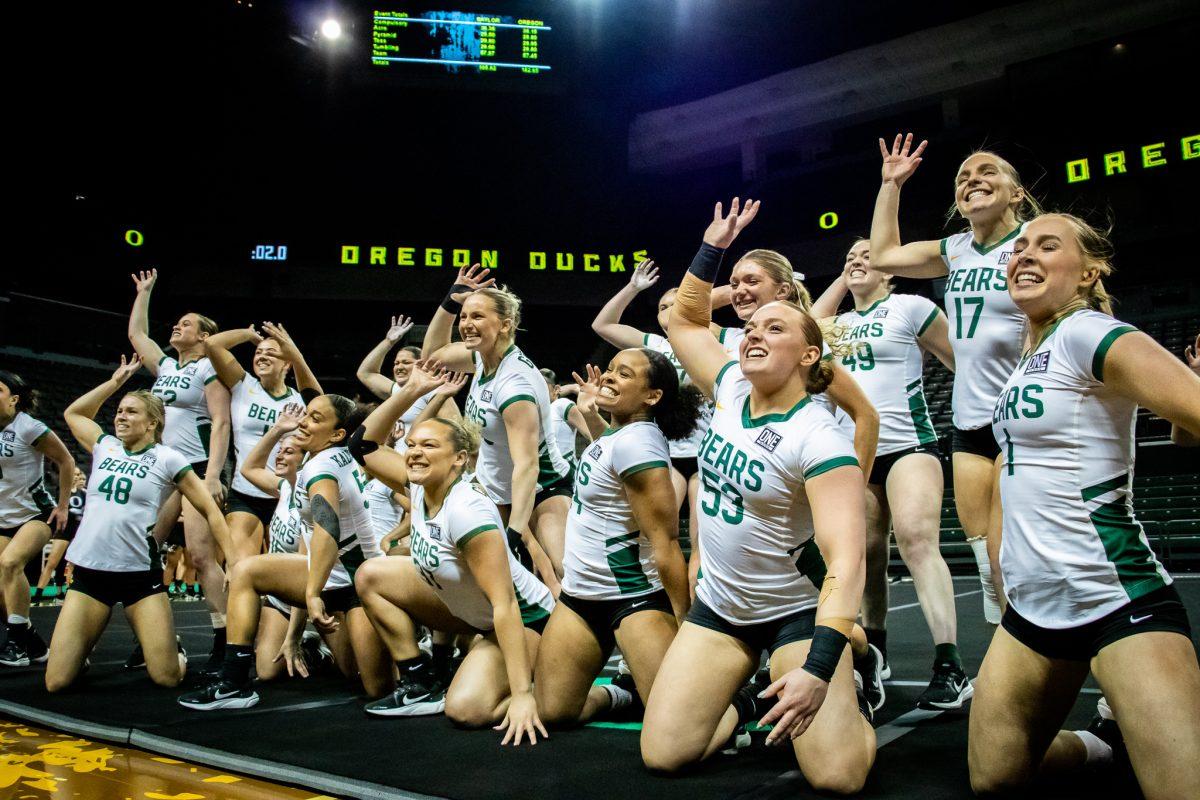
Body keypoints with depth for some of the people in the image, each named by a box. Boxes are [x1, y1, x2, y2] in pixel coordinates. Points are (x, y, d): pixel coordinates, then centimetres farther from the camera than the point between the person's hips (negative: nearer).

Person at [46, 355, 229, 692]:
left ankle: (172, 649, 26)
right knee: (56, 683, -3)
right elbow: (73, 413, 28)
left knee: (167, 678, -8)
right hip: (89, 571, 3)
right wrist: (117, 379, 23)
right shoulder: (104, 447, 10)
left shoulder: (168, 459, -2)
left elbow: (210, 511, 0)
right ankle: (83, 650, 29)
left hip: (140, 573, -3)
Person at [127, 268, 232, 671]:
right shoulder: (166, 366, 17)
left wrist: (213, 476, -21)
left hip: (197, 468, -8)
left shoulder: (208, 367, -4)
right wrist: (144, 291, 32)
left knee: (201, 556, -15)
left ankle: (224, 643, -12)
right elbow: (136, 333, 31)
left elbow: (220, 423, -12)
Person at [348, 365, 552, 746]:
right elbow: (363, 445, 1)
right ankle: (422, 686, 7)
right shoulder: (421, 486, -9)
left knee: (465, 709, -31)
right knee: (371, 576, 1)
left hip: (522, 619, -9)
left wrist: (522, 695, -39)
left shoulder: (467, 511, -32)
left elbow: (505, 605, -35)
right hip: (469, 610, 9)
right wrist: (410, 390, -13)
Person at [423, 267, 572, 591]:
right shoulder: (484, 356, -5)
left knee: (563, 575, -28)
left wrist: (516, 531, -40)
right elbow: (433, 354, 15)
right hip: (492, 488, 8)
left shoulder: (515, 383, -28)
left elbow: (526, 464, -33)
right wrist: (449, 304, -1)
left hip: (541, 489, -8)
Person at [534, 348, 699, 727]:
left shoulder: (636, 443, -21)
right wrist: (590, 414, 29)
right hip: (579, 595, 9)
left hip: (635, 598, -9)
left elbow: (665, 543, -22)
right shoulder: (617, 432, 7)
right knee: (551, 712, 5)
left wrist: (684, 626, -20)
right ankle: (616, 695, 32)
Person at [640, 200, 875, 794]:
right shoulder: (731, 391, -2)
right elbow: (685, 319, 14)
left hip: (797, 612, -5)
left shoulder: (819, 439, -21)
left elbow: (845, 559, -28)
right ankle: (742, 707, 26)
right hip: (718, 608, 5)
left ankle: (849, 709, 18)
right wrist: (713, 248, 3)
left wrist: (818, 670, -37)